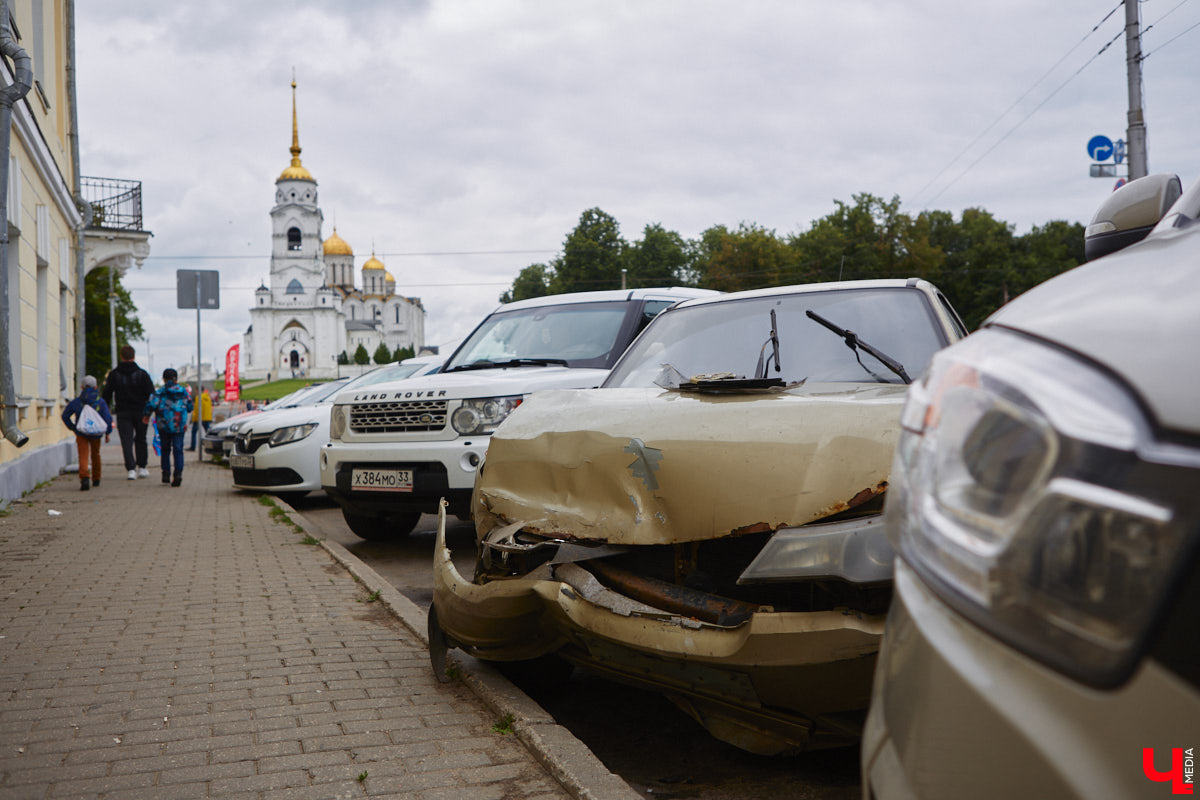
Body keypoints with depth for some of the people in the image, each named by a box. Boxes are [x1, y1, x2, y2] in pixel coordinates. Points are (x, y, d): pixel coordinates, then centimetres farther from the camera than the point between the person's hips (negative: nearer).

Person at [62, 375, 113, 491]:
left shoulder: (76, 402, -2)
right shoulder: (101, 401, -4)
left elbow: (65, 416, 3)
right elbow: (108, 418, -7)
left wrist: (72, 427, 14)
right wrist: (108, 433, 3)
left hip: (81, 433, -2)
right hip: (96, 434, 2)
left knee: (83, 456, -6)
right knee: (95, 455, 20)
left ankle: (84, 477, -29)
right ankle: (96, 479, 30)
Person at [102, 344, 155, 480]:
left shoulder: (114, 374, 0)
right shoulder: (142, 374, -2)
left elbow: (106, 395, 2)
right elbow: (151, 394, -4)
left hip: (123, 413, 0)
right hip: (140, 412, 0)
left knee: (126, 441, 0)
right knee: (140, 440, 15)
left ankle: (131, 469, -11)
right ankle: (141, 468, 16)